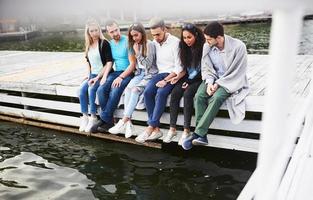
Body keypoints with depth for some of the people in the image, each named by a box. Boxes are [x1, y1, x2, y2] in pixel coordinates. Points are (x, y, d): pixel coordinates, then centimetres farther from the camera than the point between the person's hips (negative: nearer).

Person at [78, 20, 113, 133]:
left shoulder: (104, 43, -7)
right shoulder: (88, 45, 12)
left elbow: (109, 62, -13)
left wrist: (98, 77, -17)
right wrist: (89, 74, 9)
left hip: (102, 74, -6)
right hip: (92, 75, 6)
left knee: (91, 89, -28)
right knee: (82, 89, -18)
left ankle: (93, 118, -15)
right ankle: (85, 117, -10)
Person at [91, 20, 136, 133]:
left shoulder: (127, 42, -7)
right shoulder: (110, 44, 12)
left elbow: (132, 64, -11)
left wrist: (120, 77, -20)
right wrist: (104, 76, -5)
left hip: (128, 73, -5)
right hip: (115, 72, 6)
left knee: (115, 91, -31)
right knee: (101, 90, -21)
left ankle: (104, 120, -16)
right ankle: (109, 121, -14)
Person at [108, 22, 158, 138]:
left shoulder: (149, 45, -7)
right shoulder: (135, 45, 14)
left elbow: (148, 65, -11)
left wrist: (138, 53, -13)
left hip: (150, 74, -6)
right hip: (140, 73, 6)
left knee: (135, 90, -29)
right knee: (128, 88, -24)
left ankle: (123, 121, -29)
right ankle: (128, 123, -30)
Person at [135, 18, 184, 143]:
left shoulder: (175, 42, -7)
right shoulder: (154, 43, 10)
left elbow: (179, 67, -11)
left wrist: (166, 80, -17)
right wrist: (163, 78, -4)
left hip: (173, 75, -5)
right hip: (161, 73, 5)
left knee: (161, 93, -32)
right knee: (147, 92, -23)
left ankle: (151, 127, -23)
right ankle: (156, 129, -21)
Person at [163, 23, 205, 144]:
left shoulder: (202, 47, -12)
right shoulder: (184, 47, 6)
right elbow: (184, 67, 11)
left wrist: (190, 81, -15)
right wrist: (185, 80, -3)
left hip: (199, 79, -5)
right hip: (188, 78, 5)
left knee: (187, 94, -30)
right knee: (174, 93, -21)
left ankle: (186, 130, -26)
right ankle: (172, 129, -20)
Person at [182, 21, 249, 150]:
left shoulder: (238, 47, -17)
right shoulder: (207, 47, -3)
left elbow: (237, 72, -15)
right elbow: (206, 68, 4)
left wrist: (218, 84, -19)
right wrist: (209, 83, -15)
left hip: (232, 81, -4)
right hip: (214, 79, 5)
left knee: (216, 97, -34)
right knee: (199, 96, -25)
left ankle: (197, 134, -28)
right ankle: (202, 136, -22)